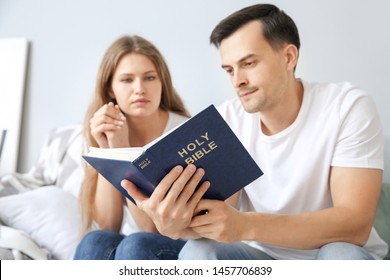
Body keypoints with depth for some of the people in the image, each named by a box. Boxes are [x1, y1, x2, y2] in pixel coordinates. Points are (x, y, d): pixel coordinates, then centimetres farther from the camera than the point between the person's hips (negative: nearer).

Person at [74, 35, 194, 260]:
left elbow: (153, 228, -20)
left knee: (135, 246, -32)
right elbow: (107, 226, -8)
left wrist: (121, 148, -24)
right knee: (95, 242, -27)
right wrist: (107, 152, -17)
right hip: (136, 249, 4)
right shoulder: (108, 133, -1)